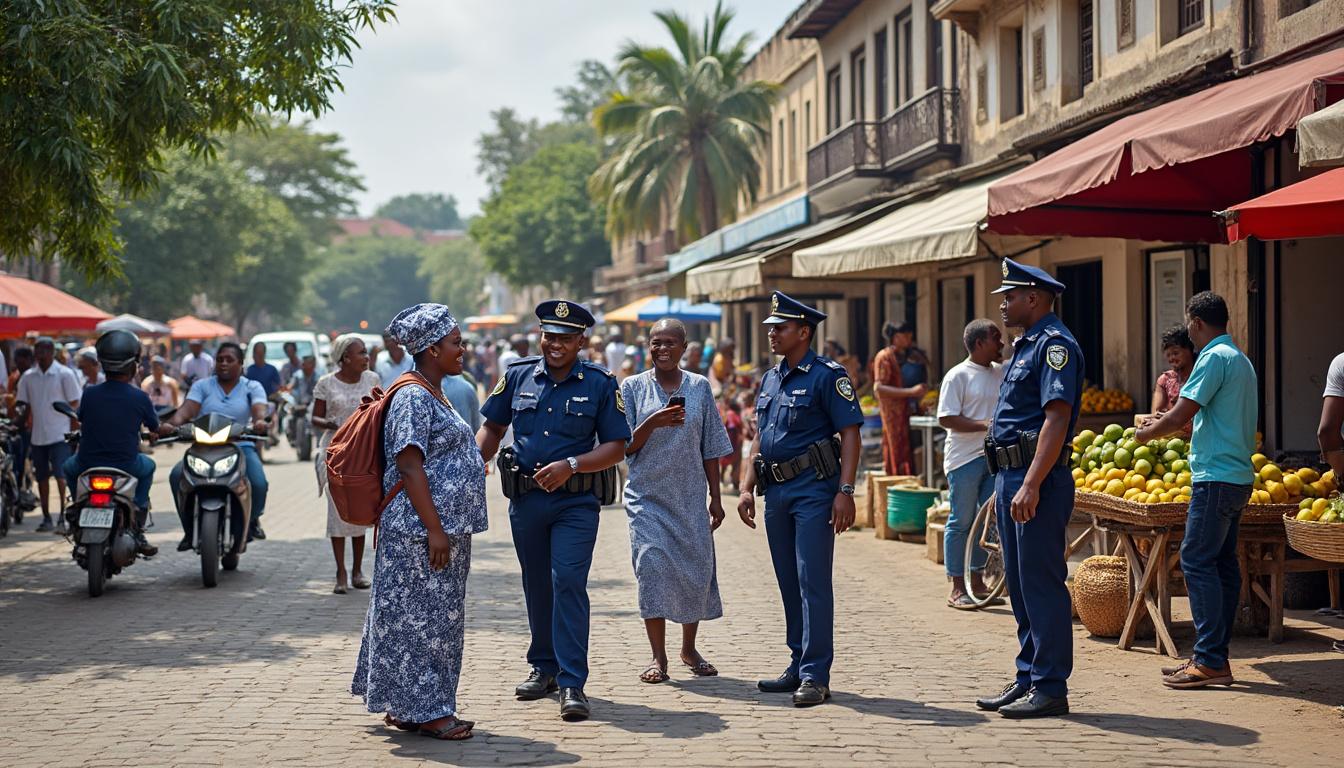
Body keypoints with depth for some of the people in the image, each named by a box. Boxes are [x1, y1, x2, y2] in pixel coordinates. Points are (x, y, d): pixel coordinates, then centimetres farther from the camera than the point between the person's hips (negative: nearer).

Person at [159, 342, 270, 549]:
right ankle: (189, 528, -11)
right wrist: (171, 424, -30)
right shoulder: (202, 386, 11)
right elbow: (186, 410, -6)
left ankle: (252, 520, 8)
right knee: (177, 476, -27)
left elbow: (259, 410, -11)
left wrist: (260, 421, -37)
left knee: (259, 484, -27)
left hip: (241, 446, -1)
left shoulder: (252, 387, 9)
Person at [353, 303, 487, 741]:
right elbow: (409, 467, -20)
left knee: (437, 617, 13)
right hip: (421, 530, -10)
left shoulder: (433, 395, 17)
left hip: (445, 528, 10)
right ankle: (425, 711, 2)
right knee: (422, 617, -4)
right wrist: (434, 529, -23)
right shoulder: (413, 398, -14)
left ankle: (405, 706, 20)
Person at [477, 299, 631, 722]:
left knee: (569, 583, -13)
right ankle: (544, 667, 29)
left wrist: (570, 465, -18)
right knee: (536, 586, 14)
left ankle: (572, 683, -11)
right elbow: (492, 426, 14)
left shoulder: (599, 383, -3)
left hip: (575, 502, -3)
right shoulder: (518, 375, 5)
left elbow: (616, 447, -4)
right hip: (525, 500, 4)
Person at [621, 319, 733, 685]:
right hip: (647, 495, -1)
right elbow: (626, 447, -1)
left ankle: (689, 648, 22)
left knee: (696, 567, 3)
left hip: (691, 497, 2)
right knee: (652, 565, -10)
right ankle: (658, 657, -3)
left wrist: (716, 498, 6)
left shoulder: (699, 387, 6)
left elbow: (710, 449, 9)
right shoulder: (633, 387, 2)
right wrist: (653, 423, -19)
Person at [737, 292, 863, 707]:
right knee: (789, 582, 11)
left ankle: (816, 675, -9)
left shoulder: (827, 375, -7)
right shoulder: (770, 378, 16)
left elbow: (850, 435, -11)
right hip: (776, 490, 8)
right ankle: (799, 667, 19)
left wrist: (845, 491, -19)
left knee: (813, 581, -9)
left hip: (813, 489, -8)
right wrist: (747, 487, 14)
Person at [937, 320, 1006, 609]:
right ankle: (957, 588, 5)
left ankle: (976, 579, 23)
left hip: (994, 456, 7)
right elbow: (947, 419, -14)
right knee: (962, 522, -1)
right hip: (965, 458, -7)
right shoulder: (958, 376, -8)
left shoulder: (1002, 373, 12)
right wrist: (985, 425, -21)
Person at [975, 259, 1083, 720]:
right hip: (1012, 478, 11)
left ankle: (1051, 688, -2)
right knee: (1019, 585, 14)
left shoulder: (1055, 344, -13)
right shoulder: (1027, 345, 19)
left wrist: (1030, 486, -27)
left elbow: (1057, 418, -22)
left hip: (1037, 480, -11)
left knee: (1041, 585, -7)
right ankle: (1028, 679, 21)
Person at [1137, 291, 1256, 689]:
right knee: (1222, 563, 10)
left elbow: (1180, 416, -16)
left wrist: (1148, 433, 1)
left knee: (1197, 562, -9)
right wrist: (1167, 421, 29)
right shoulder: (1240, 359, 18)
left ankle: (1210, 660, -10)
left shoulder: (1214, 358, -13)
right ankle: (1215, 656, 14)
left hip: (1216, 477, -10)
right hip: (1239, 475, 10)